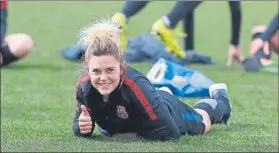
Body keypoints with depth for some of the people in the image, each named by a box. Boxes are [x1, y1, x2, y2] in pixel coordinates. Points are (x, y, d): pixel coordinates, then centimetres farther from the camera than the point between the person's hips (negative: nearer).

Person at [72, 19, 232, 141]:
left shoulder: (136, 85, -49)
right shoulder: (84, 86, -36)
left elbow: (170, 133, -46)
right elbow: (78, 124, -18)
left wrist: (133, 134, -39)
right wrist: (81, 127, -40)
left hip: (170, 111, -3)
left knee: (201, 124, 32)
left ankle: (220, 97, 64)